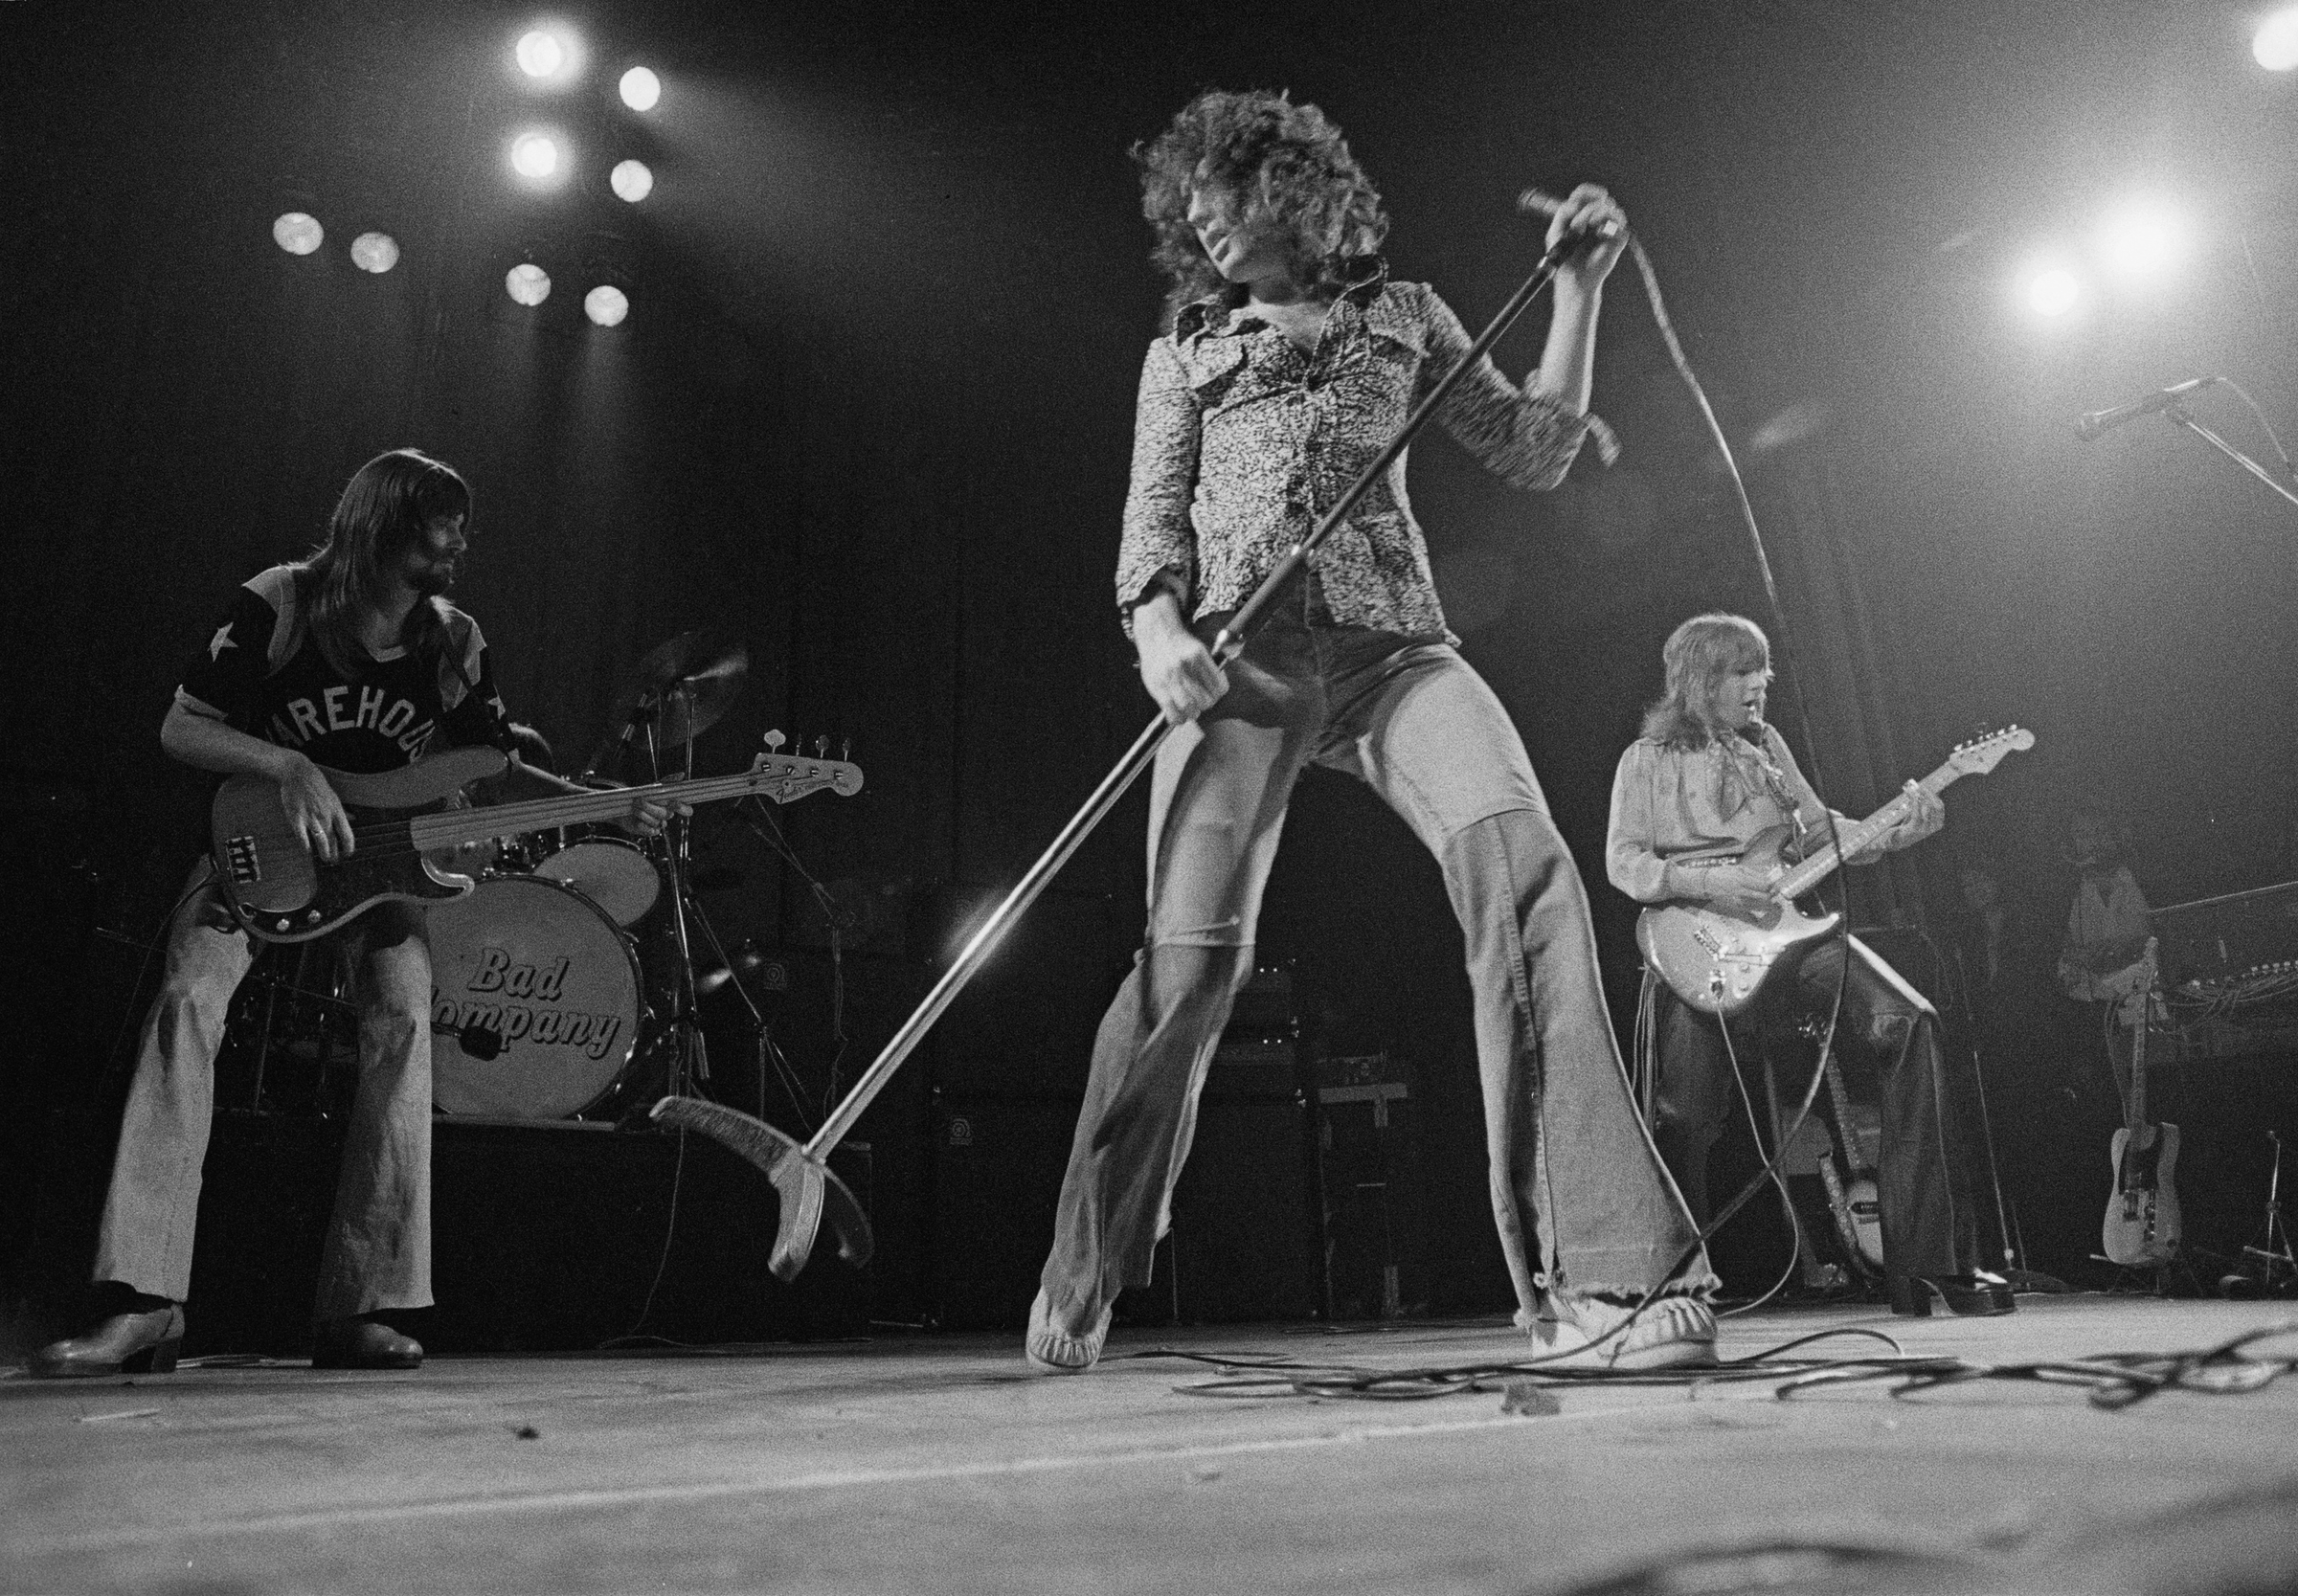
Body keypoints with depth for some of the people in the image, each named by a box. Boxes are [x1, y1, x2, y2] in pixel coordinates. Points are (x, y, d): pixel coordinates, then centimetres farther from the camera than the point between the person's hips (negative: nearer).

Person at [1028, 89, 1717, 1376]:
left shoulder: (1402, 313, 24)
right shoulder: (1186, 348, 22)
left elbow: (1537, 453, 22)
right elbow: (1153, 522, 11)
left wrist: (1581, 285, 14)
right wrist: (1159, 632, -10)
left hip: (1392, 644, 1)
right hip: (1241, 650, -1)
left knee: (1526, 865, -27)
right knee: (1190, 958, -11)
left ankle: (1600, 1279, -26)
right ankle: (1082, 1281, 10)